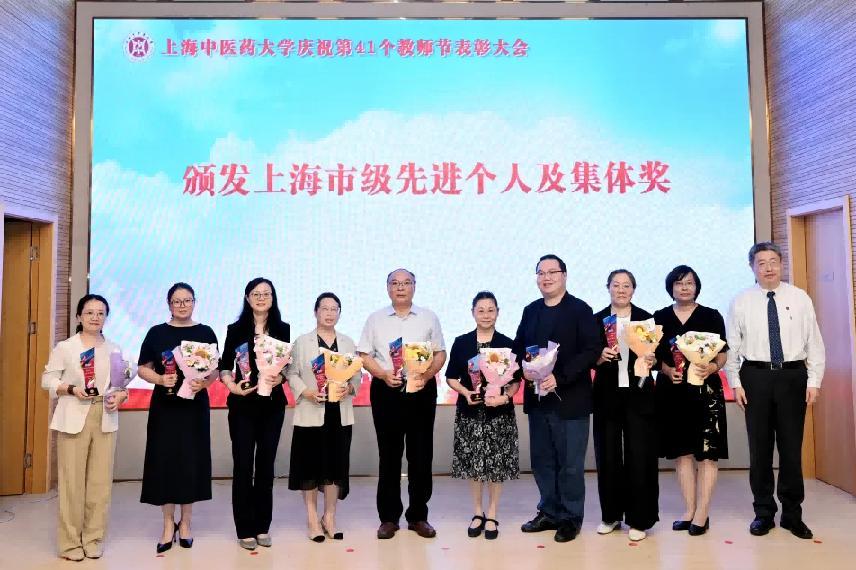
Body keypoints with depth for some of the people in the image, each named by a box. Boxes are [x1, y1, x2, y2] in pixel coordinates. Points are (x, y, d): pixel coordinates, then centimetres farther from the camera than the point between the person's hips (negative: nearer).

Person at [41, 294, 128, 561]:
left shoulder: (114, 349, 9)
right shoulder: (64, 347, 1)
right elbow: (48, 380, 0)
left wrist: (120, 396, -9)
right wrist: (71, 389, -17)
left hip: (105, 418, 3)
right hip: (74, 418, -3)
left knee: (101, 481, 5)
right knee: (72, 480, 0)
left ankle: (93, 538, 18)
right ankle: (70, 541, 14)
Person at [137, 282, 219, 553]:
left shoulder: (205, 332, 3)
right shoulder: (156, 333, 3)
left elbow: (216, 369, 3)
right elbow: (143, 369, 3)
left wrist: (203, 383, -16)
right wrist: (161, 379, -16)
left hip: (195, 405, 0)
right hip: (164, 405, 0)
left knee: (191, 461, 4)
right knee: (164, 461, 1)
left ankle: (185, 522, 20)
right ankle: (168, 524, 16)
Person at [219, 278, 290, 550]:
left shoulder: (283, 329, 5)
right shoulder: (235, 329, 1)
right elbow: (224, 366, -1)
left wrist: (280, 377, -14)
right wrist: (231, 385, -19)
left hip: (273, 404, 2)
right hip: (242, 404, -1)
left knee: (266, 464, 8)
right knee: (243, 465, 2)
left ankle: (262, 526, 20)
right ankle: (245, 529, 13)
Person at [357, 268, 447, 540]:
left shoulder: (429, 318, 8)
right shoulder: (375, 319, 7)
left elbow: (440, 354, 6)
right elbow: (364, 355, 4)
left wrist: (426, 375, -11)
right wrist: (384, 374, -12)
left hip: (421, 390, 1)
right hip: (386, 390, 0)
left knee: (421, 455, 4)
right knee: (389, 455, 5)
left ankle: (418, 516, 17)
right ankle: (388, 517, 16)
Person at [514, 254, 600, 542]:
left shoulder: (580, 310, -6)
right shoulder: (530, 311, 12)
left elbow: (592, 349, -15)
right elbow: (518, 348, 14)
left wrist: (560, 377, -21)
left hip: (569, 399, -5)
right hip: (537, 398, 6)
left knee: (570, 463, 4)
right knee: (542, 461, 14)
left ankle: (570, 518, 20)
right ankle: (549, 512, 29)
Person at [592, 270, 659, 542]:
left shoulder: (646, 318, 4)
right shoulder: (596, 320, 5)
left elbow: (658, 354, 6)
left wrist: (652, 361, -15)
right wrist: (600, 358, -17)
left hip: (638, 395, -1)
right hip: (607, 396, 1)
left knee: (639, 457, 1)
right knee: (608, 456, 7)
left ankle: (638, 519, 13)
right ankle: (610, 515, 22)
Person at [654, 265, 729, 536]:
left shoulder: (712, 316, 4)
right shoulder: (660, 317, 8)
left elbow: (722, 354, 4)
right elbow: (654, 355, 8)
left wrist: (711, 368, -16)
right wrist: (668, 370, -10)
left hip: (705, 389, -2)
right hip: (672, 390, 2)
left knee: (706, 452, -2)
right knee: (682, 452, 7)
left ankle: (702, 513, 6)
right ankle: (689, 510, 16)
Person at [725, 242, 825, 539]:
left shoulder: (800, 298, 2)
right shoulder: (741, 302, 2)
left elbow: (814, 341, 2)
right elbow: (732, 345, 3)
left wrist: (814, 381, -3)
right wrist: (735, 383, -2)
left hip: (793, 375, 0)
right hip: (756, 376, 0)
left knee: (791, 446, 7)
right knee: (760, 447, 7)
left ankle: (793, 515, 22)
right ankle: (763, 512, 21)